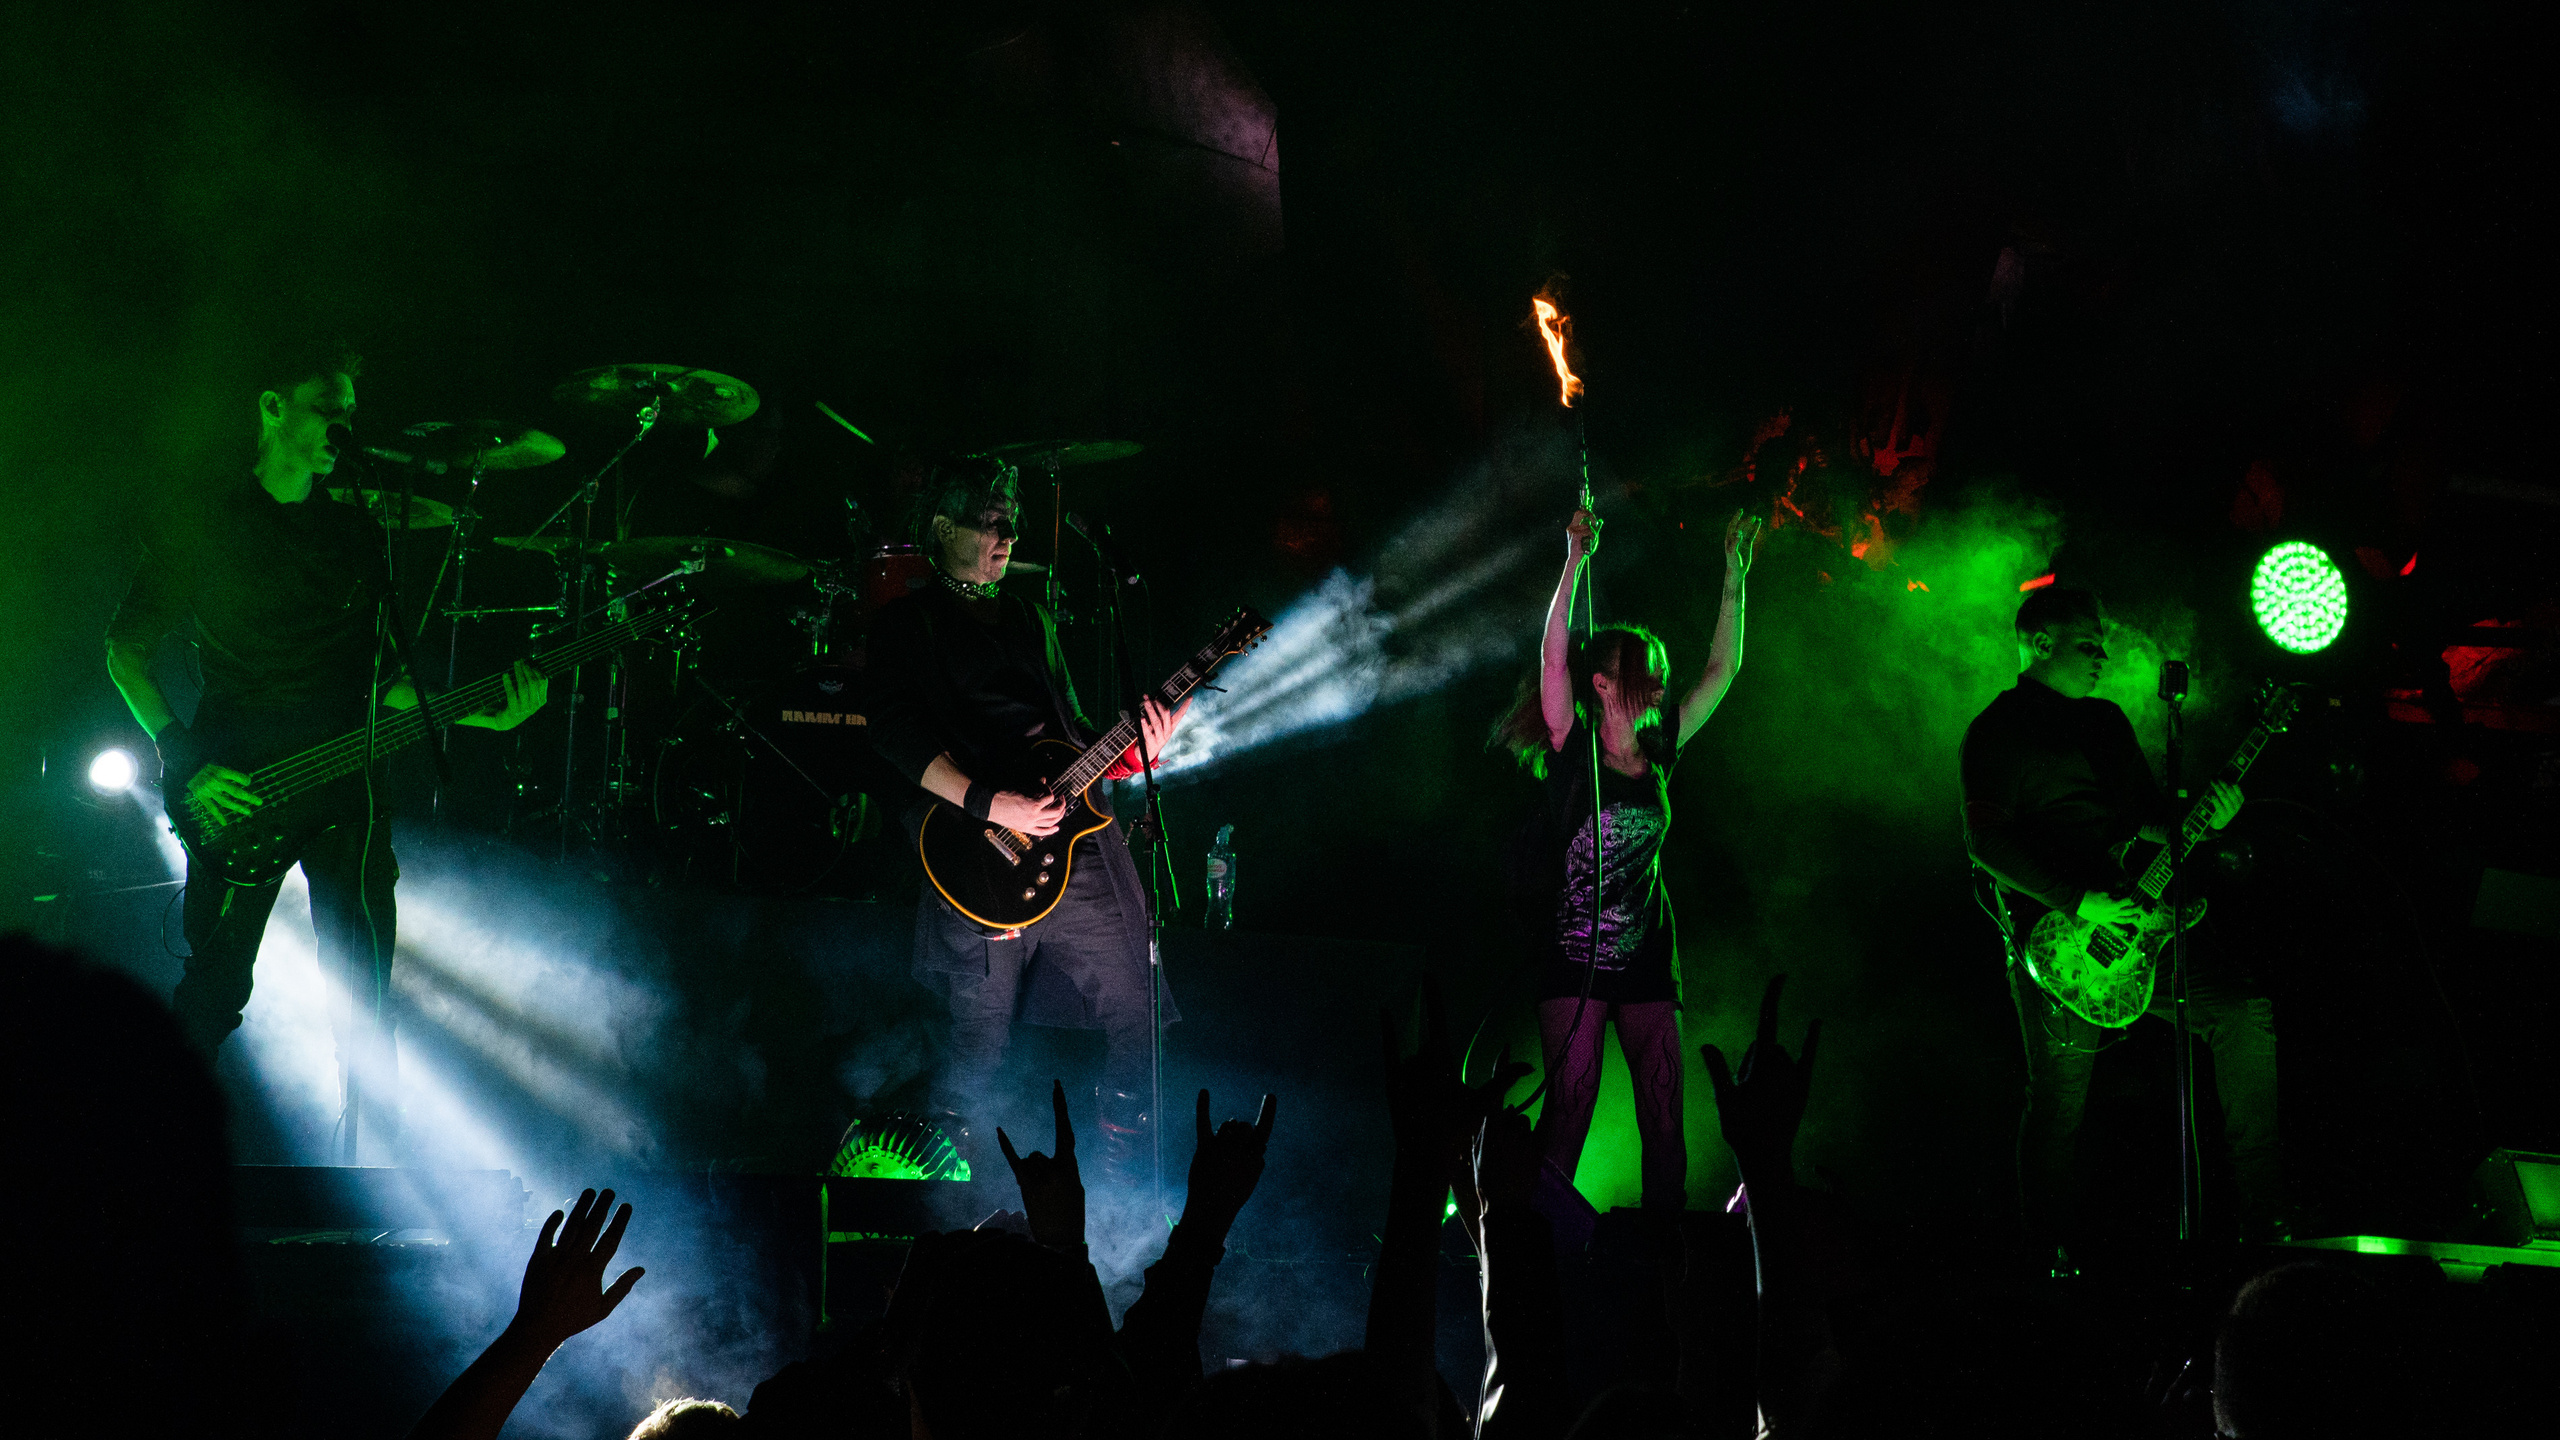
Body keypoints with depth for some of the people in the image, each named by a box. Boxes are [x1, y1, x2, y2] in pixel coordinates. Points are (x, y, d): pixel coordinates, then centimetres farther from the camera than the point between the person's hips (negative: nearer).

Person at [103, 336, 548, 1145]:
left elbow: (381, 678, 11)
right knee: (215, 988, -2)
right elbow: (126, 650, 2)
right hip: (233, 791, -3)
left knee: (362, 994, 4)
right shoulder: (195, 525, -1)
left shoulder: (356, 534, 12)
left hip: (343, 782, 3)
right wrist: (185, 763, -9)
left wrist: (484, 715, -3)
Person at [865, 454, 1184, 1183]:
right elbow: (896, 733, -11)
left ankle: (1124, 1179, 18)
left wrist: (1132, 752, 2)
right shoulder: (907, 622, 3)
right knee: (979, 1047, 0)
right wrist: (989, 804, -20)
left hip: (1076, 843, 6)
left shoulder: (1030, 619, 21)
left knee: (1136, 1016, 3)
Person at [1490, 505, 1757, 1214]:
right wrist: (1575, 559, -23)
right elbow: (1553, 657, -18)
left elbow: (1722, 669, 12)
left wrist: (1734, 572, 10)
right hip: (1574, 962, -5)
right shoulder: (1573, 751, -4)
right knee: (1569, 1106, -9)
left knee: (1664, 1115, 2)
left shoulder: (1659, 753, 8)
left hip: (1648, 961, 5)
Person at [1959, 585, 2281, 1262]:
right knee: (2061, 1098, -4)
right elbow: (1986, 841, -15)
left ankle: (2265, 1215, 1)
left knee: (2248, 1010, -5)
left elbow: (2147, 812, 23)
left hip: (2131, 914, 7)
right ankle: (2049, 1258, 11)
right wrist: (2079, 902, -21)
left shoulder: (2106, 720, 19)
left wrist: (2203, 820, 1)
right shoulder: (1999, 728, -5)